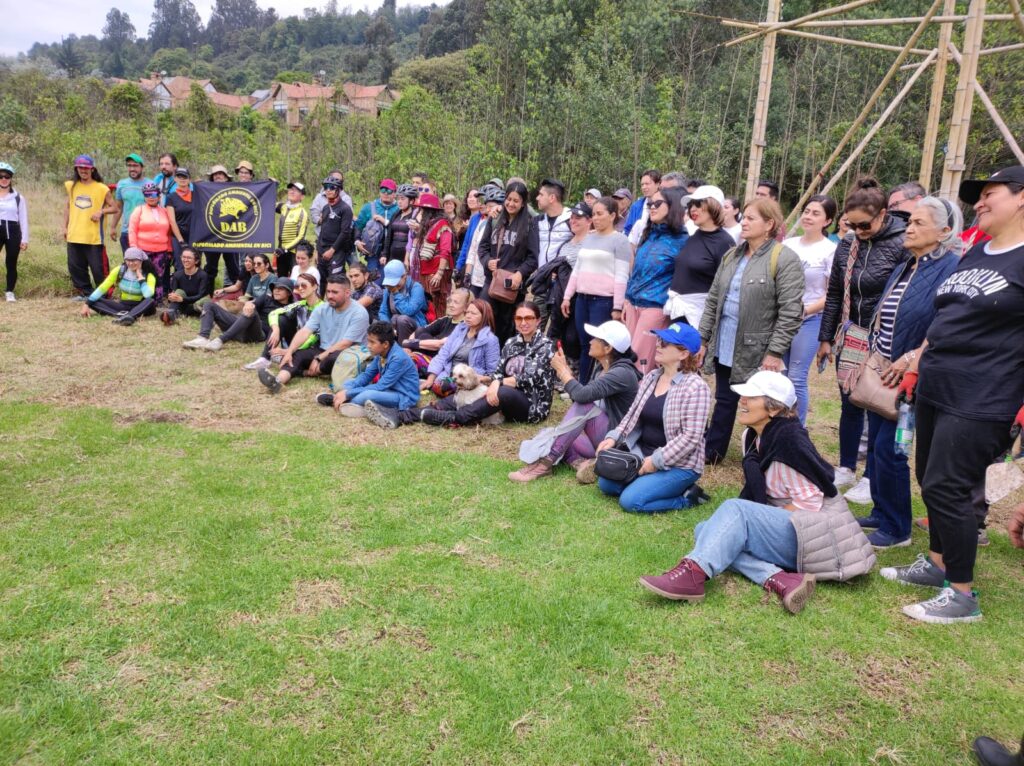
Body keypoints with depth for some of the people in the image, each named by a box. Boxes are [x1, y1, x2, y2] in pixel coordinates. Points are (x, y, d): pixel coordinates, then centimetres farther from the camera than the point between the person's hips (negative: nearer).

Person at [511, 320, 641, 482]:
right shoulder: (603, 368, 10)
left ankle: (545, 462, -27)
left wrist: (561, 369, -15)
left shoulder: (623, 373, -18)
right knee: (547, 435, -6)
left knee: (584, 405, -29)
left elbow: (582, 395, -30)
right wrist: (565, 368, 1)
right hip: (598, 441, 8)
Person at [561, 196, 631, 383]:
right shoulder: (588, 237, 17)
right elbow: (577, 269, 21)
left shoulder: (620, 240, -4)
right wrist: (567, 296, 16)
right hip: (582, 298, 6)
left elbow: (621, 276, -9)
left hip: (604, 300, -6)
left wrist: (617, 307, -14)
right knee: (585, 345, 9)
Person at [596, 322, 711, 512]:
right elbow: (632, 414, 11)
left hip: (679, 465, -7)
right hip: (642, 454, 7)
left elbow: (691, 437, -22)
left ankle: (685, 496, 0)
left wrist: (656, 461, -21)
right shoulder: (651, 377, 5)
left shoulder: (695, 387, -18)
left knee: (630, 500, -20)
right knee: (605, 483, -4)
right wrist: (613, 437, -6)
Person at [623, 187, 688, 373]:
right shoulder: (647, 234, 12)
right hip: (633, 304, 7)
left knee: (640, 360, -5)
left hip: (656, 307, -7)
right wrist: (627, 299, 16)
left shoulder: (681, 239, -7)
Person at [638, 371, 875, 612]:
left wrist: (756, 520, -15)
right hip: (782, 527, 9)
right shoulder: (751, 436, 8)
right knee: (705, 530, -9)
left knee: (735, 509, -27)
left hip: (813, 534, -9)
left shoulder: (789, 440, -17)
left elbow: (809, 502, -18)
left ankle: (692, 575, -43)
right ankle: (780, 580, -26)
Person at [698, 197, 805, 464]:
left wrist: (775, 352, -19)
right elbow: (713, 300, 13)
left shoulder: (784, 259, -12)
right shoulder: (731, 256, 11)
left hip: (757, 352, -6)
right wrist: (703, 339, 9)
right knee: (724, 401, 16)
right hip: (724, 347, 6)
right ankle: (711, 452, 29)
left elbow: (790, 312, -16)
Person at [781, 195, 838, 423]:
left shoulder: (831, 250, -5)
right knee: (789, 375, 12)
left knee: (796, 379, -6)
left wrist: (804, 310, -14)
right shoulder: (788, 244, 7)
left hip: (810, 320, -4)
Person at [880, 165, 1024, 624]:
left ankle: (962, 596, 4)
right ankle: (938, 564, 32)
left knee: (945, 488, -9)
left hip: (981, 401, -8)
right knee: (931, 482, 15)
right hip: (936, 391, 8)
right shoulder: (974, 256, 16)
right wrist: (916, 367, 19)